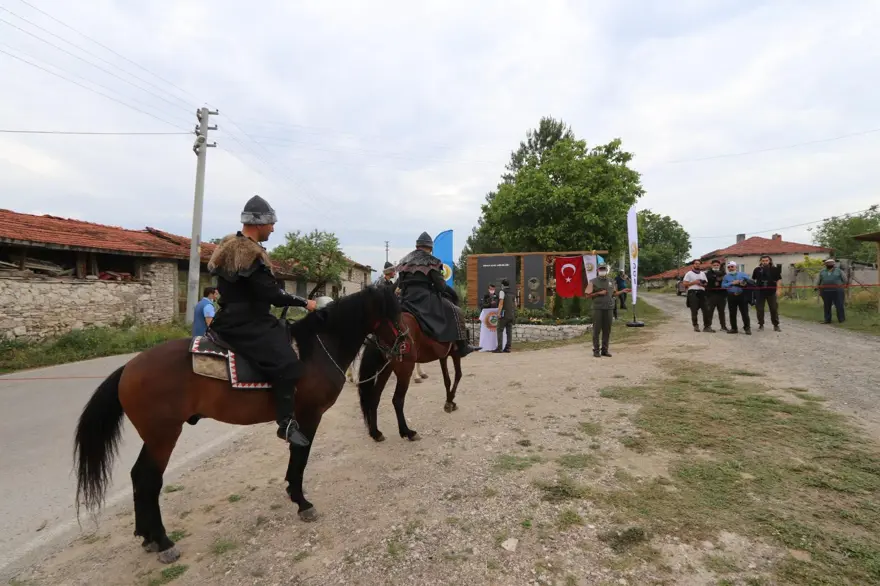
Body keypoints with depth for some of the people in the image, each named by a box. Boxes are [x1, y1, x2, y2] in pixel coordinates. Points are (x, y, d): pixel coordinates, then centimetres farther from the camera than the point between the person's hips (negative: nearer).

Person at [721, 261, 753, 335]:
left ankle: (747, 328, 6)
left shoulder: (742, 274, 8)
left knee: (745, 313, -2)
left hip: (742, 296, -2)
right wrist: (732, 283, -12)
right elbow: (723, 285, -2)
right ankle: (734, 328, 16)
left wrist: (745, 283, -17)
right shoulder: (726, 276, 11)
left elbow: (751, 282, 2)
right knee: (732, 313, 7)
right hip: (731, 296, 2)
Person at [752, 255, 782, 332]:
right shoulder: (757, 269, 2)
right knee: (760, 309, 5)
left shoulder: (774, 269, 0)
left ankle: (776, 325, 15)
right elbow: (753, 280, 11)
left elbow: (778, 280, 4)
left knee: (774, 309, 4)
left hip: (771, 292, 0)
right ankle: (761, 325, 17)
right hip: (760, 292, 1)